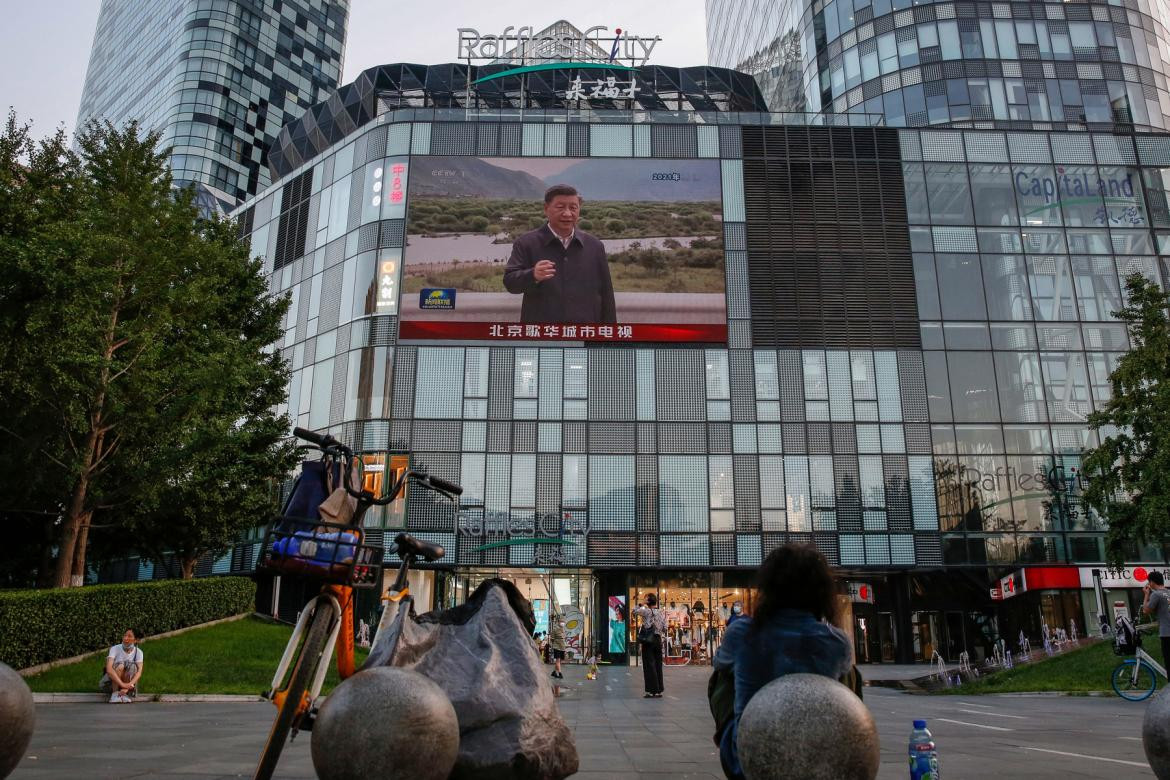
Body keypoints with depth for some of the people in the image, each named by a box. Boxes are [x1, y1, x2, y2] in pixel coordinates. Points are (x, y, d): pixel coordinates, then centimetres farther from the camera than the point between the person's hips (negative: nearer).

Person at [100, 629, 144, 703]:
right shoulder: (115, 649, -16)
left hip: (127, 681, 1)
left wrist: (127, 687, -38)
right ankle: (115, 694, -27)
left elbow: (139, 671, -21)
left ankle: (125, 694, -23)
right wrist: (122, 684, -41)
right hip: (110, 681, -1)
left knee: (132, 666, -28)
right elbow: (109, 669, -30)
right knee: (120, 665, -29)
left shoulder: (138, 652, -9)